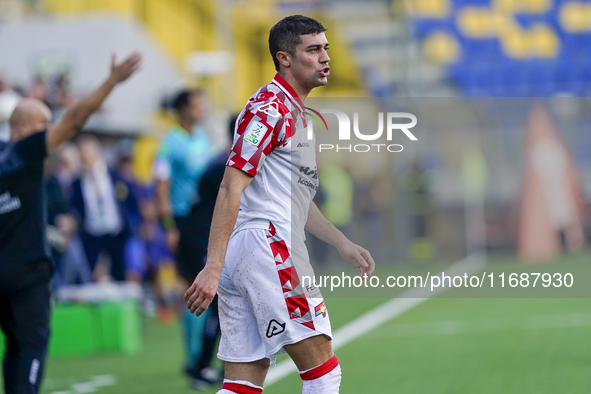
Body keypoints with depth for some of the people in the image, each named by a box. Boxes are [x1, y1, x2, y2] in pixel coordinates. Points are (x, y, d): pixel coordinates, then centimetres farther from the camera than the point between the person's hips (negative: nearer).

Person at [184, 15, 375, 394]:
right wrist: (212, 268, -24)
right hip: (266, 242, -10)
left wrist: (344, 244, 28)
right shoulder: (270, 107, -9)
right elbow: (231, 189, -17)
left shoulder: (295, 112, 23)